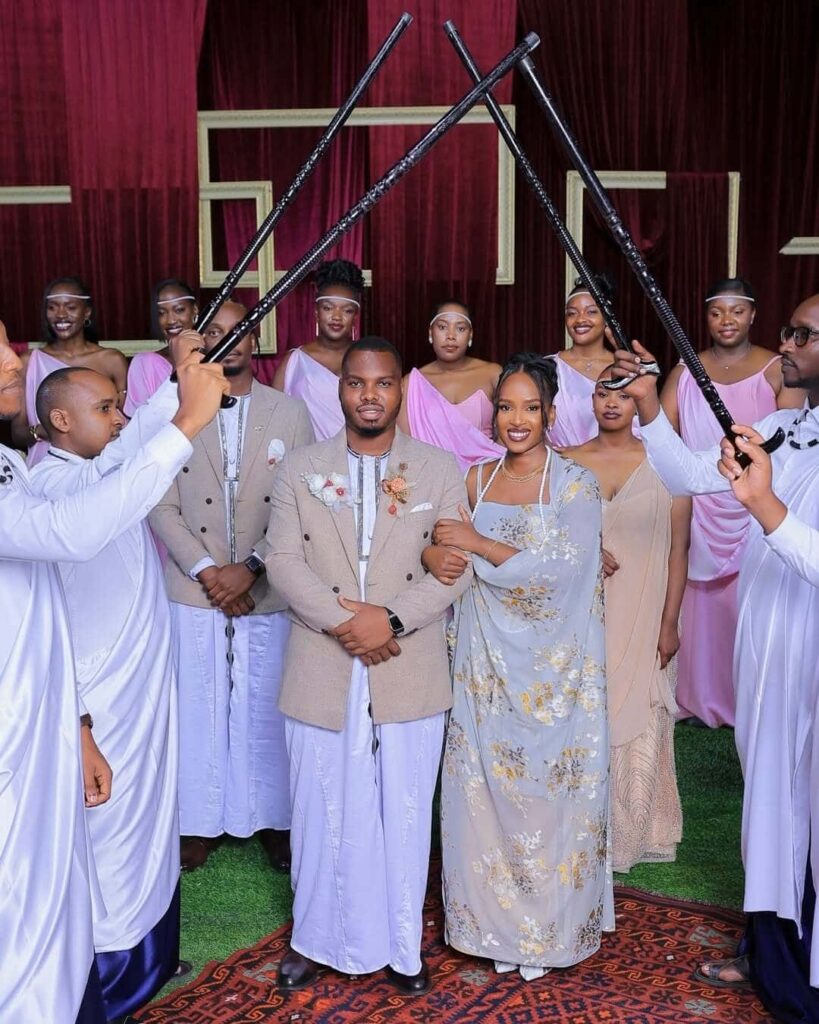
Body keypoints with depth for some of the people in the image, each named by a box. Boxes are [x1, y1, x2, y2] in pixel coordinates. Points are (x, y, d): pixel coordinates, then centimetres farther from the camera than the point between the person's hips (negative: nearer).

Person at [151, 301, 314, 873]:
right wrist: (207, 571, -11)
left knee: (266, 708, 8)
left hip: (267, 591, 0)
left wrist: (250, 568, -12)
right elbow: (164, 508, 0)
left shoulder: (290, 414, 1)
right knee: (199, 708, 8)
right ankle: (202, 822, 24)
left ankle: (272, 819, 24)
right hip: (194, 589, 0)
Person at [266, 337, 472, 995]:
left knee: (405, 814, 10)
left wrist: (392, 619, -16)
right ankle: (317, 938, 30)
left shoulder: (439, 469, 4)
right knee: (324, 811, 10)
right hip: (321, 673, 1)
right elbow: (283, 559, -2)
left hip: (410, 673, 0)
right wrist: (342, 620, -15)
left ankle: (401, 946, 27)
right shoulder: (300, 469, 6)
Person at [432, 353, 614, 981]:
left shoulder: (576, 485, -7)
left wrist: (482, 546, -15)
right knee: (485, 789, 9)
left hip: (553, 669, -4)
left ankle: (548, 928, 24)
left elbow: (563, 569, -17)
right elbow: (450, 554, 13)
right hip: (486, 662, 4)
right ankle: (496, 923, 27)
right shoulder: (475, 479, 7)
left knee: (548, 788, 5)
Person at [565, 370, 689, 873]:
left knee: (639, 730, 3)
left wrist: (670, 623, -3)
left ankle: (636, 832, 22)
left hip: (643, 624, -1)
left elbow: (678, 550, 0)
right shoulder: (568, 463, 4)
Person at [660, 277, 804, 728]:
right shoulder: (685, 370, 6)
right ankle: (696, 697, 27)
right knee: (698, 606, 10)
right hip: (698, 512, 2)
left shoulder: (779, 371, -3)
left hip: (757, 514, -2)